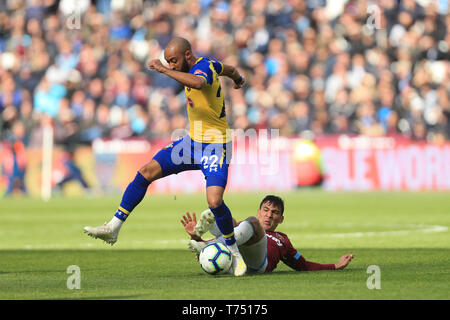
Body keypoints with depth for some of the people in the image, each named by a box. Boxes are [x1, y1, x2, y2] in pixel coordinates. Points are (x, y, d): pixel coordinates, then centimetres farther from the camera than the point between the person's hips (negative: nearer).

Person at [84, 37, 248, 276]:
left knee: (214, 202, -24)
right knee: (145, 173, -1)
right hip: (192, 141, 9)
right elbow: (229, 69, 26)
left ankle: (234, 252, 0)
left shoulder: (203, 67, -22)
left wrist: (165, 70, -41)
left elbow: (198, 82, -49)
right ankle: (113, 227, 4)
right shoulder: (206, 64, 5)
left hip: (215, 148, -9)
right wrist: (238, 79, 49)